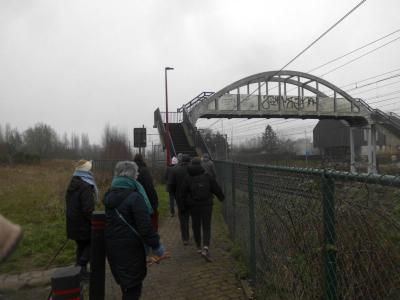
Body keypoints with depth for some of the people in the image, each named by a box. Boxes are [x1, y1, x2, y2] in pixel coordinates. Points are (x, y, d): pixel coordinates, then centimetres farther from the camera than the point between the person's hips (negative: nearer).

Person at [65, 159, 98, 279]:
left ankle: (79, 269, 25)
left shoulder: (72, 184, 8)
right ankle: (81, 267, 0)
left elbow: (68, 202, 17)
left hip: (73, 223, 9)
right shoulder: (86, 187, -21)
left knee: (81, 245, 19)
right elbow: (88, 209, -24)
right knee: (91, 244, 7)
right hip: (83, 224, -8)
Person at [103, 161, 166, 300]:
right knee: (133, 284, 7)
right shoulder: (135, 197, -21)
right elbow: (145, 226, -22)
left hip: (111, 245, 8)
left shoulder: (109, 195, 5)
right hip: (130, 247, -8)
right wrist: (156, 245, -13)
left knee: (123, 280, 24)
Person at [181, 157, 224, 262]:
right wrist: (221, 197, 19)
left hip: (194, 206, 1)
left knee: (196, 226, 16)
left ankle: (199, 247, 27)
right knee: (206, 227, 4)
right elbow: (216, 188, 2)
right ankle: (205, 249, -11)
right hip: (206, 205, -1)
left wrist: (186, 206, 13)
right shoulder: (207, 176, -5)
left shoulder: (188, 178, -4)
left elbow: (184, 193, 0)